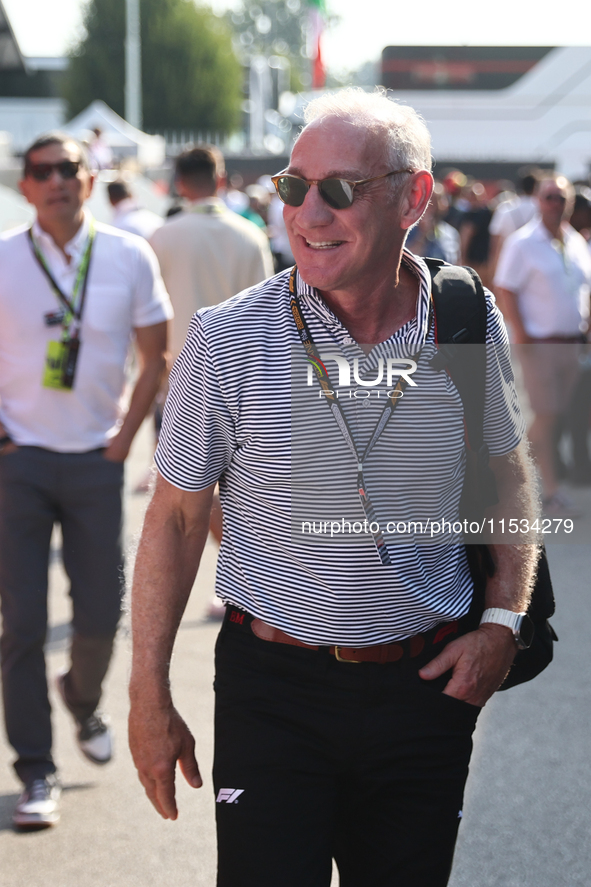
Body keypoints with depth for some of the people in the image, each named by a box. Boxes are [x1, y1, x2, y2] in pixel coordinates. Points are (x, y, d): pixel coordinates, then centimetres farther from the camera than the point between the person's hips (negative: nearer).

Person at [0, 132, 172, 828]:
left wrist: (125, 436, 0)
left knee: (100, 614, 8)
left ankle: (83, 701, 41)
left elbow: (155, 355, 7)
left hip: (95, 459, 2)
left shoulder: (129, 257, -1)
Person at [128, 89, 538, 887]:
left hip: (427, 685, 2)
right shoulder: (227, 342, -10)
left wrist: (502, 620, -2)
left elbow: (509, 478, 12)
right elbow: (176, 517, -2)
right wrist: (150, 696, -2)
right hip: (273, 685, -2)